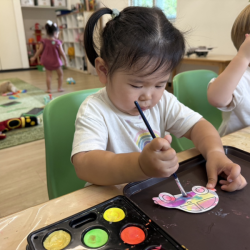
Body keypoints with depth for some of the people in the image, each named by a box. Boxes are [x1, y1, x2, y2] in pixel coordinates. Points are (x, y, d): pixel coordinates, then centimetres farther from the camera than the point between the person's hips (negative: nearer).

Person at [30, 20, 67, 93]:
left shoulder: (44, 41, -5)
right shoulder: (57, 42, -13)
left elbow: (39, 50, 0)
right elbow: (62, 52, -10)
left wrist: (34, 58, 12)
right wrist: (65, 60, 3)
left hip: (47, 61, 3)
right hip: (56, 61, -3)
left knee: (48, 75, 8)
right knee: (60, 74, 14)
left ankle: (49, 89, 8)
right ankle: (59, 88, 11)